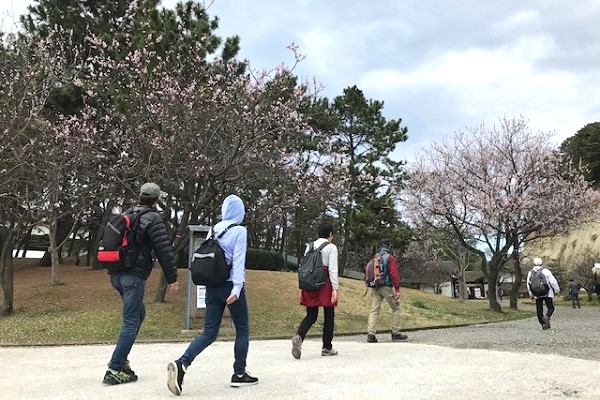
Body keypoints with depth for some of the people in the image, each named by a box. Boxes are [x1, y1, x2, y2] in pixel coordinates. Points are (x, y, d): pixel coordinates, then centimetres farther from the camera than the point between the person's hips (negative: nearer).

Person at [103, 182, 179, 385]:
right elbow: (164, 251, -13)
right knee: (131, 322, -2)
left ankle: (120, 359, 19)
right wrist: (172, 279, -7)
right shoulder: (153, 219, -9)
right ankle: (114, 370, -2)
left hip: (115, 275, 8)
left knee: (139, 313, 21)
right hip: (133, 276, -8)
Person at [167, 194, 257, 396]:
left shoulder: (213, 230, 9)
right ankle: (239, 374, 17)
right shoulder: (239, 231, -8)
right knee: (242, 330, 12)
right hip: (230, 286, -5)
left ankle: (182, 363, -15)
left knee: (209, 333, 6)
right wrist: (237, 288, -22)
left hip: (212, 286, 5)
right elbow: (238, 260, -16)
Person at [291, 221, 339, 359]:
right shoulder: (331, 247, -4)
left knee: (311, 315, 9)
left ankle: (298, 336, -18)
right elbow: (333, 269, -11)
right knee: (329, 315, 10)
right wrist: (335, 288, -11)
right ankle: (327, 347, 17)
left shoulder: (310, 246, 11)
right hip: (325, 284, -5)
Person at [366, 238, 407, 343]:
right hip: (386, 287, -5)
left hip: (374, 288, 5)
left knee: (374, 310, 3)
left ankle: (371, 334, -6)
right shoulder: (389, 258, -6)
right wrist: (397, 290, -14)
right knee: (396, 308, 9)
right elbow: (394, 274, -13)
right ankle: (395, 333, 11)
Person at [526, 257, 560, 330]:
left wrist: (531, 294, 24)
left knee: (539, 310, 9)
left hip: (537, 295, 3)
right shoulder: (546, 271, -6)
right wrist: (557, 289, 3)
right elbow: (553, 281, -9)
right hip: (547, 294, -3)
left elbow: (529, 284, 13)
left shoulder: (530, 273, 6)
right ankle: (547, 317, -23)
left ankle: (543, 324, 8)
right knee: (551, 308, 4)